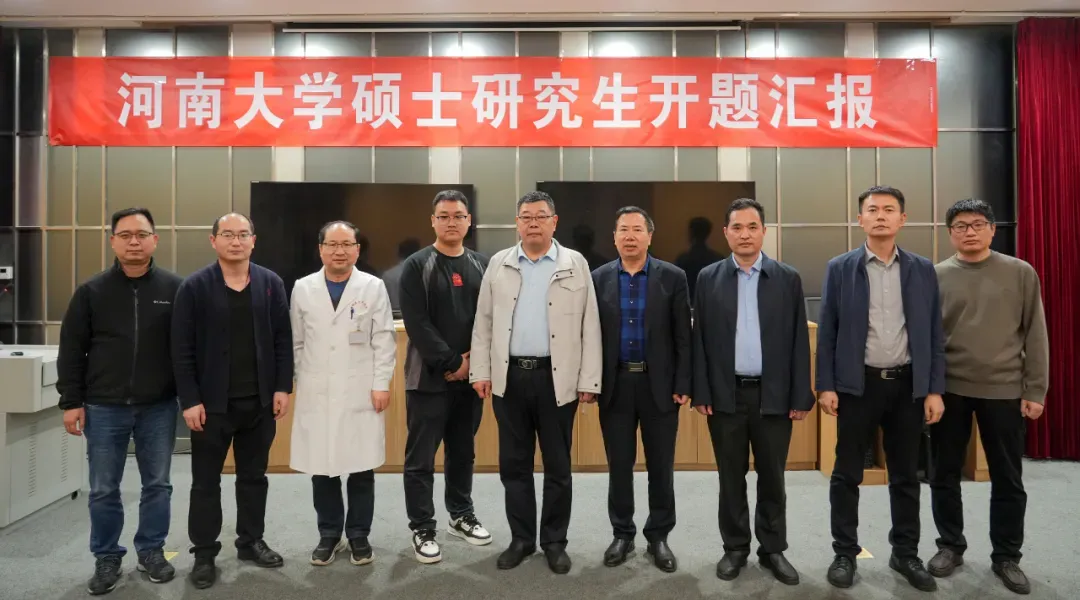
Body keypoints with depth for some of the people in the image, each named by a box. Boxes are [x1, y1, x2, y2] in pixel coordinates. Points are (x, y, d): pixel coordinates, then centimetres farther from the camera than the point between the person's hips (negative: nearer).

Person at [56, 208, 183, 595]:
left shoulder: (175, 288, -1)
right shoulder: (92, 291, 1)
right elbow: (71, 350, 4)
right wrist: (71, 402, 0)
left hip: (159, 407, 0)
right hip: (103, 408, 1)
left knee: (157, 485, 10)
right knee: (103, 490, 9)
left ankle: (151, 551, 27)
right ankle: (107, 558, 25)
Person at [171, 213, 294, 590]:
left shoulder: (271, 284, 2)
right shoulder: (195, 287, -5)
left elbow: (283, 340, 3)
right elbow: (182, 349, -6)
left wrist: (282, 388, -3)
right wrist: (190, 400, -11)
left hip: (260, 401, 2)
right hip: (212, 403, -2)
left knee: (254, 476, 15)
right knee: (206, 481, 9)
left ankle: (251, 541, 30)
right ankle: (204, 554, 22)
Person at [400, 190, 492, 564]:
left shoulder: (482, 266, 8)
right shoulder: (416, 266, -4)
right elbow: (417, 323, -12)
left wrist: (472, 361, -7)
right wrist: (451, 361, -15)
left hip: (470, 376, 4)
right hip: (429, 377, -4)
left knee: (463, 452, 16)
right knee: (421, 458, 2)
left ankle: (461, 515, 32)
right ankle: (422, 529, 15)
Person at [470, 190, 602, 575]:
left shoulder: (576, 264, 1)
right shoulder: (499, 264, 7)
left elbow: (590, 326, -1)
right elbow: (483, 322, 8)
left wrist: (589, 380, -5)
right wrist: (480, 371, 2)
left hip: (557, 378, -2)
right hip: (509, 376, 2)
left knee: (557, 465, 8)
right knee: (513, 463, 11)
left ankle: (554, 541, 24)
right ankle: (521, 538, 26)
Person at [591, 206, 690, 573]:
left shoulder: (673, 277, -1)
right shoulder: (599, 278, 3)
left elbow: (683, 336, -2)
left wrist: (683, 385, -7)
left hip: (659, 385, -1)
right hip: (615, 385, 1)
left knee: (661, 466, 9)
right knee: (619, 466, 10)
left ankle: (658, 537, 25)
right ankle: (622, 535, 26)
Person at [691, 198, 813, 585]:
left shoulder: (788, 278, 2)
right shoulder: (708, 278, 2)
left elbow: (798, 341, 1)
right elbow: (700, 339, 2)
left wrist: (801, 396, -2)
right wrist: (701, 392, -3)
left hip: (773, 395, 0)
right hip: (726, 394, 0)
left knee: (772, 478, 11)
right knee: (731, 478, 10)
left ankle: (772, 549, 26)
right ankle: (735, 548, 25)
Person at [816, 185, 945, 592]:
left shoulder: (923, 270, 5)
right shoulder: (840, 269, -1)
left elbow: (933, 334, 5)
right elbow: (827, 332, -2)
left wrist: (935, 389, 0)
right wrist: (825, 385, -7)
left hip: (908, 384, 2)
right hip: (858, 383, -2)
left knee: (906, 475, 12)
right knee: (847, 474, 5)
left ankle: (905, 554, 27)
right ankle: (845, 553, 18)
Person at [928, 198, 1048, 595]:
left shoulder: (1020, 273, 1)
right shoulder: (935, 277, 0)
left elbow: (1035, 335, 2)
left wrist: (1035, 389, -2)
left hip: (1003, 390, 0)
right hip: (949, 390, 0)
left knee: (1008, 480, 9)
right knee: (944, 475, 9)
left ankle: (1006, 556, 26)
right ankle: (950, 546, 26)